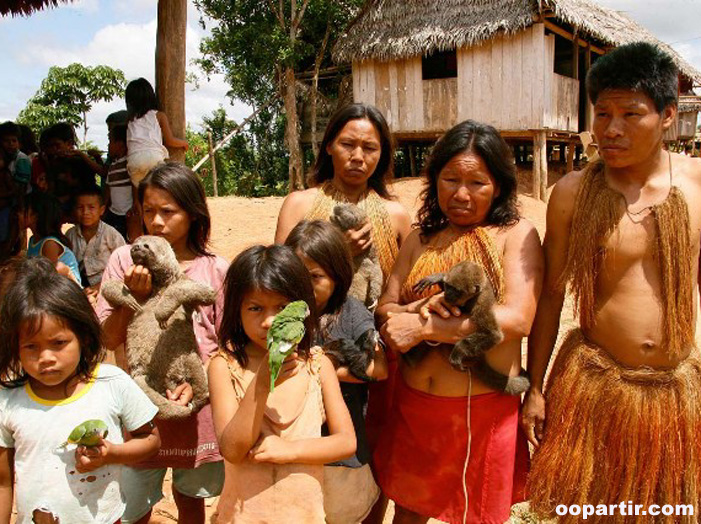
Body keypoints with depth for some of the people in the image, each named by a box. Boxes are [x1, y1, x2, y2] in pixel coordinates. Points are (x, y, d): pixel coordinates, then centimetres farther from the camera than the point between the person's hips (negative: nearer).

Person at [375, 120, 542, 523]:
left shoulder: (516, 234, -6)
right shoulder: (421, 239, 8)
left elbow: (518, 319, -19)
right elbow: (384, 309, 6)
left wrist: (423, 328, -20)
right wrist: (417, 309, -17)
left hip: (484, 411, -4)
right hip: (412, 407, 4)